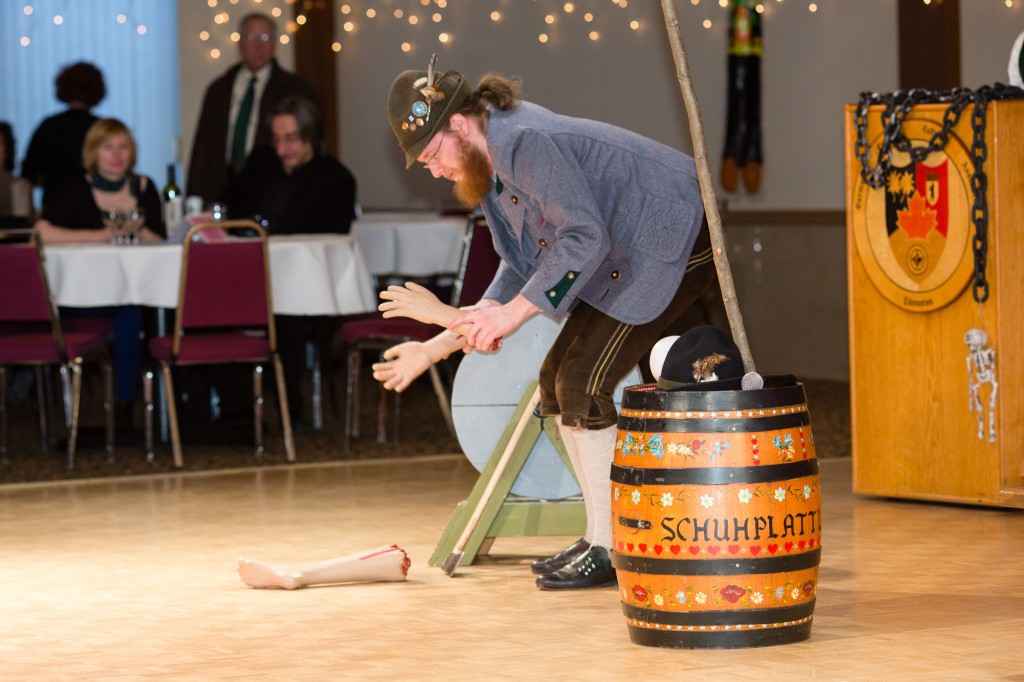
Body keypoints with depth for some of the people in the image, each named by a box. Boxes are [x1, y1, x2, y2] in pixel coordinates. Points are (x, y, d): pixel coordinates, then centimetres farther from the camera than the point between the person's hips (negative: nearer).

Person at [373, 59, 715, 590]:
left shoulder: (527, 143, -23)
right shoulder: (491, 167, 10)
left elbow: (585, 237, -30)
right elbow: (520, 270, 15)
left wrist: (513, 311, -27)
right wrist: (434, 349, 9)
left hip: (673, 243, -11)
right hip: (622, 262, 11)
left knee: (583, 386, -15)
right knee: (558, 381, 9)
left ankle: (607, 550, -8)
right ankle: (603, 538, 15)